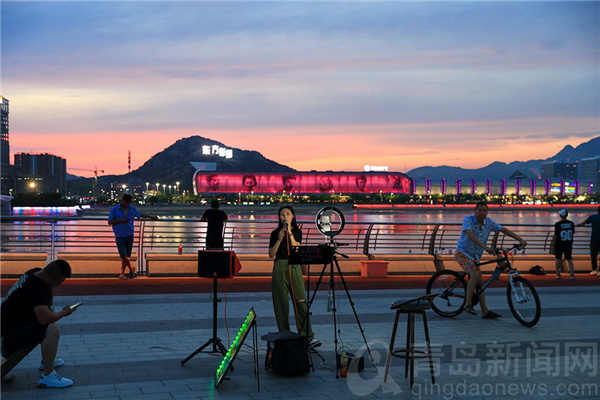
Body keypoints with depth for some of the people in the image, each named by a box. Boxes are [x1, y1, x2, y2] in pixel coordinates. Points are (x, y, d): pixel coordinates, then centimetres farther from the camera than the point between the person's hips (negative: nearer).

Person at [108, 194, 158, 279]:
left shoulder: (132, 208, 8)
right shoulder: (114, 209, -5)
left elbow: (140, 214, 22)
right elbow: (110, 222, -5)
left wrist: (151, 217, 25)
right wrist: (120, 221, -18)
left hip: (130, 236, 4)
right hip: (120, 236, -4)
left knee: (127, 256, 5)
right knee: (123, 256, -10)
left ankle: (122, 274, 14)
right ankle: (131, 269, 12)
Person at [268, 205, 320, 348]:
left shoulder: (297, 232, 7)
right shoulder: (275, 233, 7)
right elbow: (271, 254, 0)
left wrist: (290, 233, -16)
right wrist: (279, 239, -10)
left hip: (294, 268, -1)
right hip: (279, 268, 1)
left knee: (301, 301, -8)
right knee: (281, 303, 1)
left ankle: (308, 336, -9)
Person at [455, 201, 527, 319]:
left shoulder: (489, 222, -1)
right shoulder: (468, 219, -18)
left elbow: (504, 230, -1)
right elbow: (470, 235, -34)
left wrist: (520, 240, -12)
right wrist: (485, 247, -46)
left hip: (475, 256, 7)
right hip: (463, 253, -7)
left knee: (480, 283, 5)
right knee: (475, 274, -27)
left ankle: (485, 311, 8)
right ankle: (468, 303, -20)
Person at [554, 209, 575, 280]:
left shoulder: (557, 224, -14)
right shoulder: (571, 223, -3)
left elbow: (556, 235, -8)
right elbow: (573, 233, 4)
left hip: (559, 244, -3)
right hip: (568, 244, 3)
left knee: (557, 259, 10)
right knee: (569, 259, 10)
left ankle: (558, 274, 12)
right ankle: (572, 275, 5)